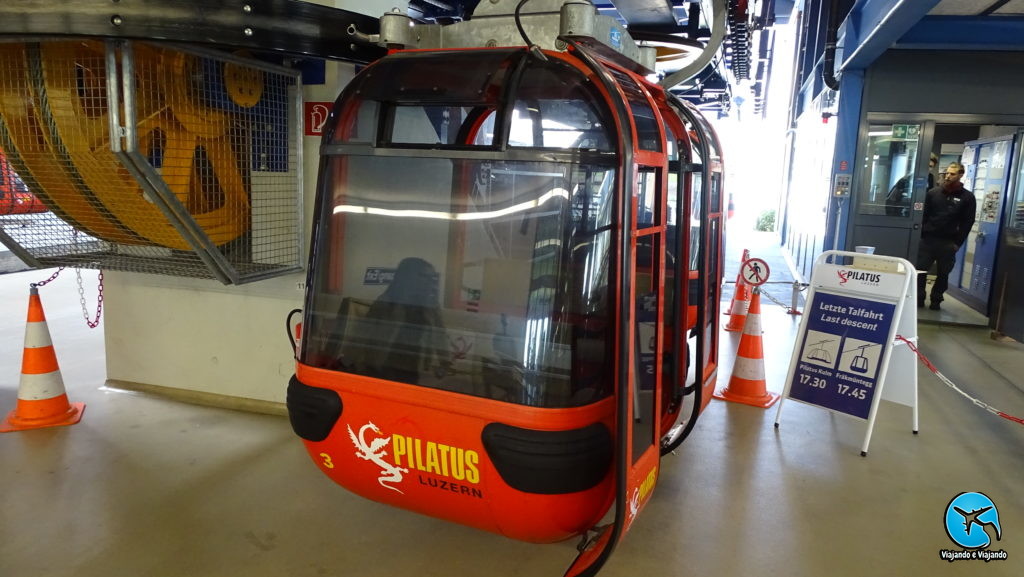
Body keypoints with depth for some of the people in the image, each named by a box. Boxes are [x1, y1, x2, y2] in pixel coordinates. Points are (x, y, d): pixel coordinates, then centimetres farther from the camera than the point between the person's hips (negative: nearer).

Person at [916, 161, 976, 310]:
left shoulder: (967, 197, 1)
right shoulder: (933, 192, 5)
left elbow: (968, 222, -1)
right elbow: (924, 215, 5)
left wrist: (958, 243, -7)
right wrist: (921, 235, -4)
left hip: (948, 243, -1)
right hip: (928, 239, 1)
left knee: (943, 274, 6)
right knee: (920, 270, 0)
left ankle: (936, 300, 18)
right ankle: (918, 298, 12)